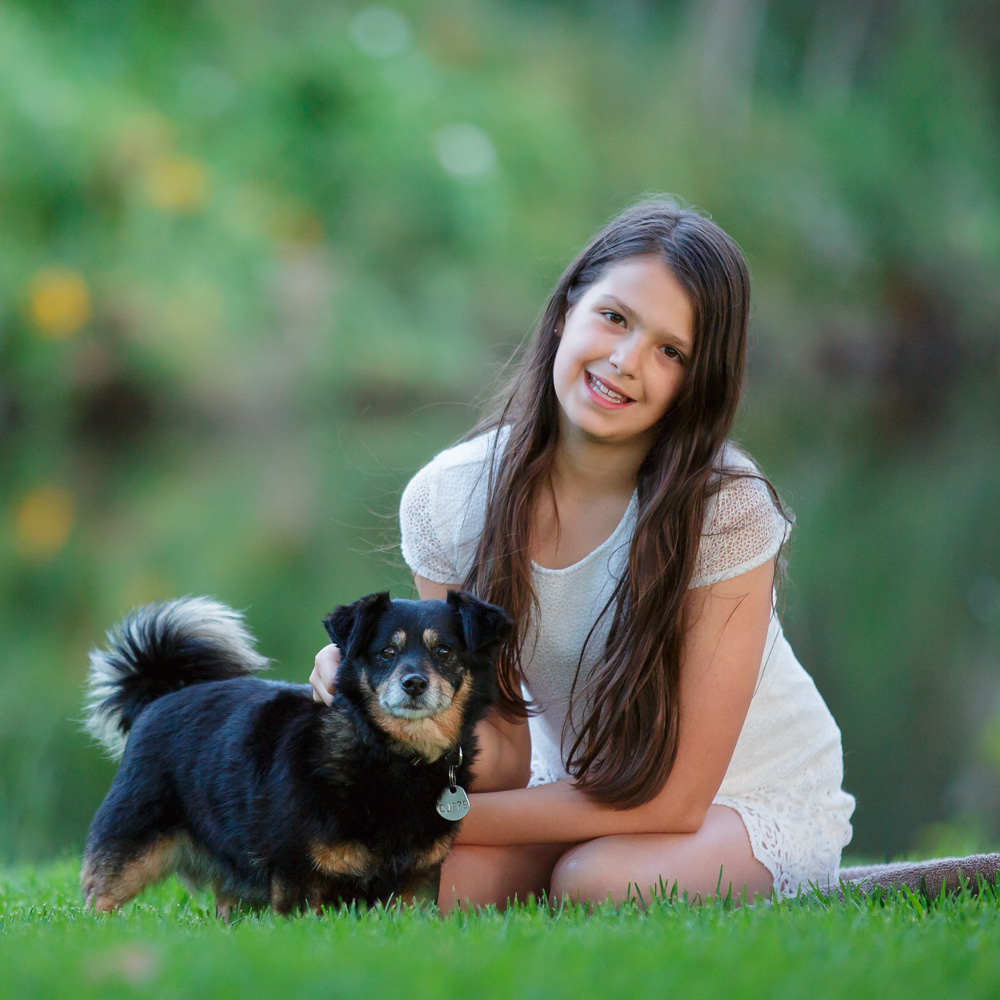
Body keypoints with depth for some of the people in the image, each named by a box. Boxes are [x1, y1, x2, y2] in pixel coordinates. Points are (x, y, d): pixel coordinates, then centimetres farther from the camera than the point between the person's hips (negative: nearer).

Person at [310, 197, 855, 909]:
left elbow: (675, 796, -23)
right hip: (577, 788, 3)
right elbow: (505, 760, -10)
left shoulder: (725, 507, -25)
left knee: (598, 881, -33)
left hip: (754, 800, -2)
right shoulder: (447, 499, -14)